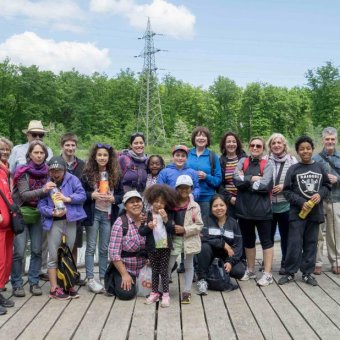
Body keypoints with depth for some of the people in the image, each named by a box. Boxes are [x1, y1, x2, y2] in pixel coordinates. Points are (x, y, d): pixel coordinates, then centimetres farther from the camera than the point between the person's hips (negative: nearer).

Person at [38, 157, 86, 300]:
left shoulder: (72, 179, -1)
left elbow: (82, 195, -7)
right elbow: (41, 205, -5)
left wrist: (68, 198, -20)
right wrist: (52, 212, -21)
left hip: (70, 221, 1)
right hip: (54, 222, -1)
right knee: (54, 256, 3)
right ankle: (54, 288, 10)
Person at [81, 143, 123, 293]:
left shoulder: (115, 174, 4)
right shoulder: (87, 173, -2)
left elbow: (121, 194, 7)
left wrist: (113, 198, -12)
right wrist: (92, 195, -18)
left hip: (108, 214, 2)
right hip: (93, 213, -2)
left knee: (104, 248, 9)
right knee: (91, 247, 3)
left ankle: (103, 278, 18)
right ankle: (90, 279, 9)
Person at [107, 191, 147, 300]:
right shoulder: (120, 223, -14)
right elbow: (114, 253, -16)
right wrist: (124, 274, -16)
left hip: (145, 268, 4)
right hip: (125, 268, -4)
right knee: (126, 293, -20)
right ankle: (116, 282, 14)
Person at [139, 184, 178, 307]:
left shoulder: (168, 214, -3)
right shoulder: (147, 215, -5)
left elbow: (172, 230, -9)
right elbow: (141, 231, -6)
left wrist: (166, 219, -21)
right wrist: (148, 227, -25)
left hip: (165, 247, -1)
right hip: (152, 247, 1)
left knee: (164, 271, 5)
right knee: (155, 271, 13)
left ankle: (165, 295, 12)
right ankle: (154, 293, 25)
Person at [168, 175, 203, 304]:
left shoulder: (195, 206, -4)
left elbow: (199, 225, -7)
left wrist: (185, 229, -16)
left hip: (189, 239, 0)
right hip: (174, 239, 1)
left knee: (188, 266, 11)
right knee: (168, 265, 4)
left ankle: (186, 292, 20)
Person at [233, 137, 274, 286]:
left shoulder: (267, 165, -1)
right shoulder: (242, 162, 7)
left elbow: (264, 185, -17)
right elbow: (236, 180, -10)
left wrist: (245, 180, -10)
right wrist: (253, 178, -14)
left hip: (262, 209, -3)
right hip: (244, 208, 3)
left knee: (266, 241, 4)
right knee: (248, 241, 15)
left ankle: (267, 273, 11)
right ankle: (250, 270, 29)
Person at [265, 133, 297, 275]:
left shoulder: (292, 160, -2)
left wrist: (285, 186, -12)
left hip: (286, 205, -1)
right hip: (268, 205, 1)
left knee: (286, 235, 10)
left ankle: (285, 263, 24)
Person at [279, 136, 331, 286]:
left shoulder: (319, 167, 4)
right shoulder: (293, 169, -3)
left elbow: (327, 185, 11)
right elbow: (287, 191, -4)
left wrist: (320, 194, -9)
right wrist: (301, 202, -15)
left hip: (315, 212, 3)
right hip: (297, 212, -2)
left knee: (311, 243, 9)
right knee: (294, 243, -1)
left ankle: (307, 273, 19)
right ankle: (290, 272, 11)